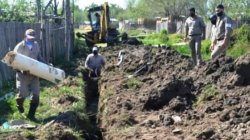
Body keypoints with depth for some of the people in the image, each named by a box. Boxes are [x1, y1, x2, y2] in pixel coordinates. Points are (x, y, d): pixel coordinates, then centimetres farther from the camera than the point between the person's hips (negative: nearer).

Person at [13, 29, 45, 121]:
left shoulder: (36, 45, 4)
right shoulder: (19, 47, -13)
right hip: (23, 74, -4)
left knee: (36, 95, 2)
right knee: (23, 94, 0)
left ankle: (31, 114, 16)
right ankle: (19, 104, 38)